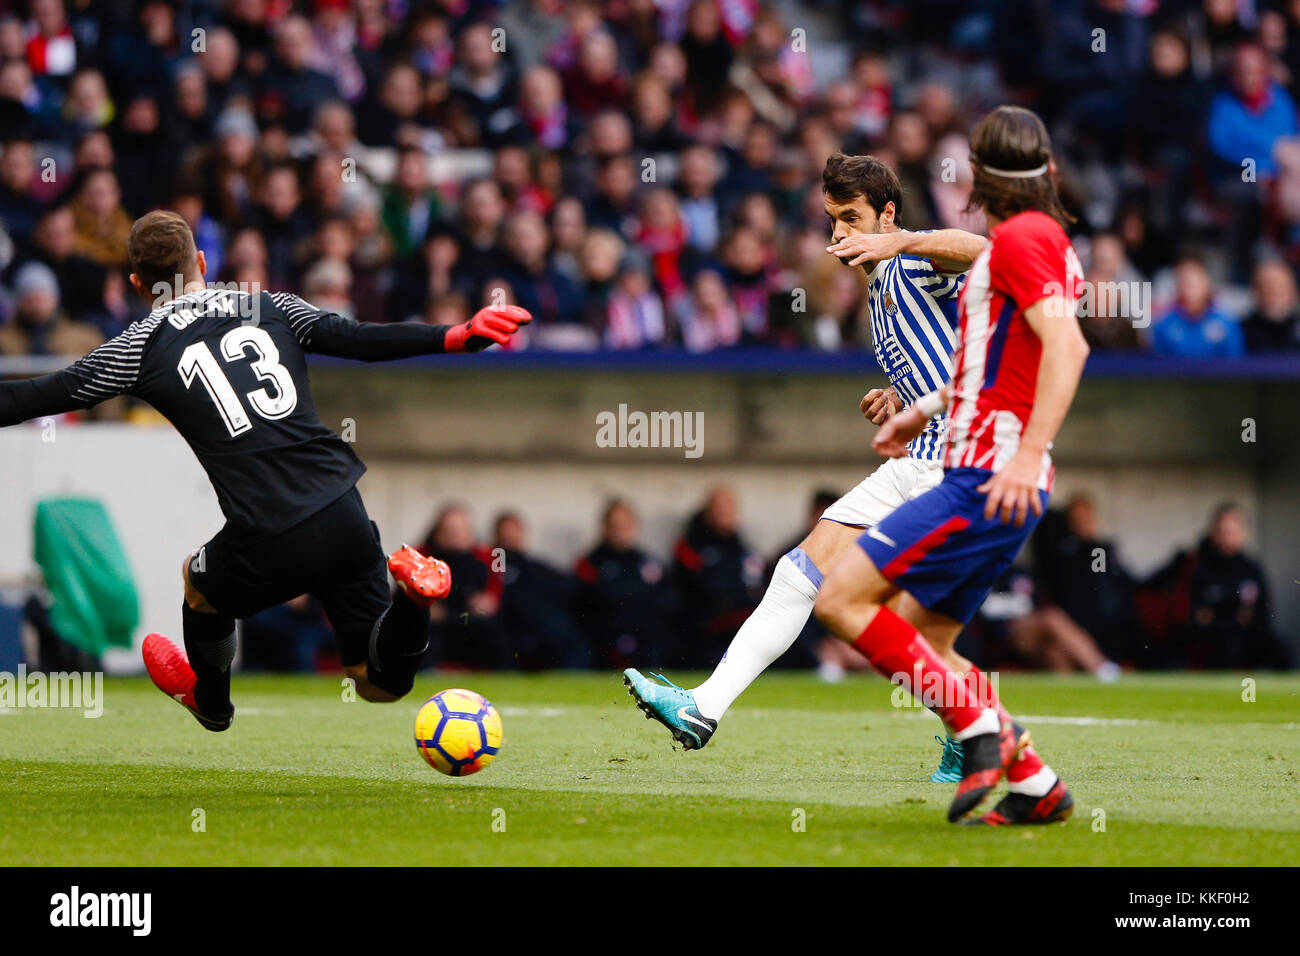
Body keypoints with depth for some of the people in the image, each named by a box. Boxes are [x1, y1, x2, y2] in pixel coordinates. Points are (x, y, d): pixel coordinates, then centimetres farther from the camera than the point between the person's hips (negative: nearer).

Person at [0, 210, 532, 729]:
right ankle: (409, 594, -15)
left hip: (269, 547, -3)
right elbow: (359, 340, 6)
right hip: (345, 521, 3)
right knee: (381, 684, 14)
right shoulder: (267, 307, 14)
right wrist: (455, 337, 7)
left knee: (199, 579, 34)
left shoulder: (141, 347, 5)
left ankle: (209, 701, 56)